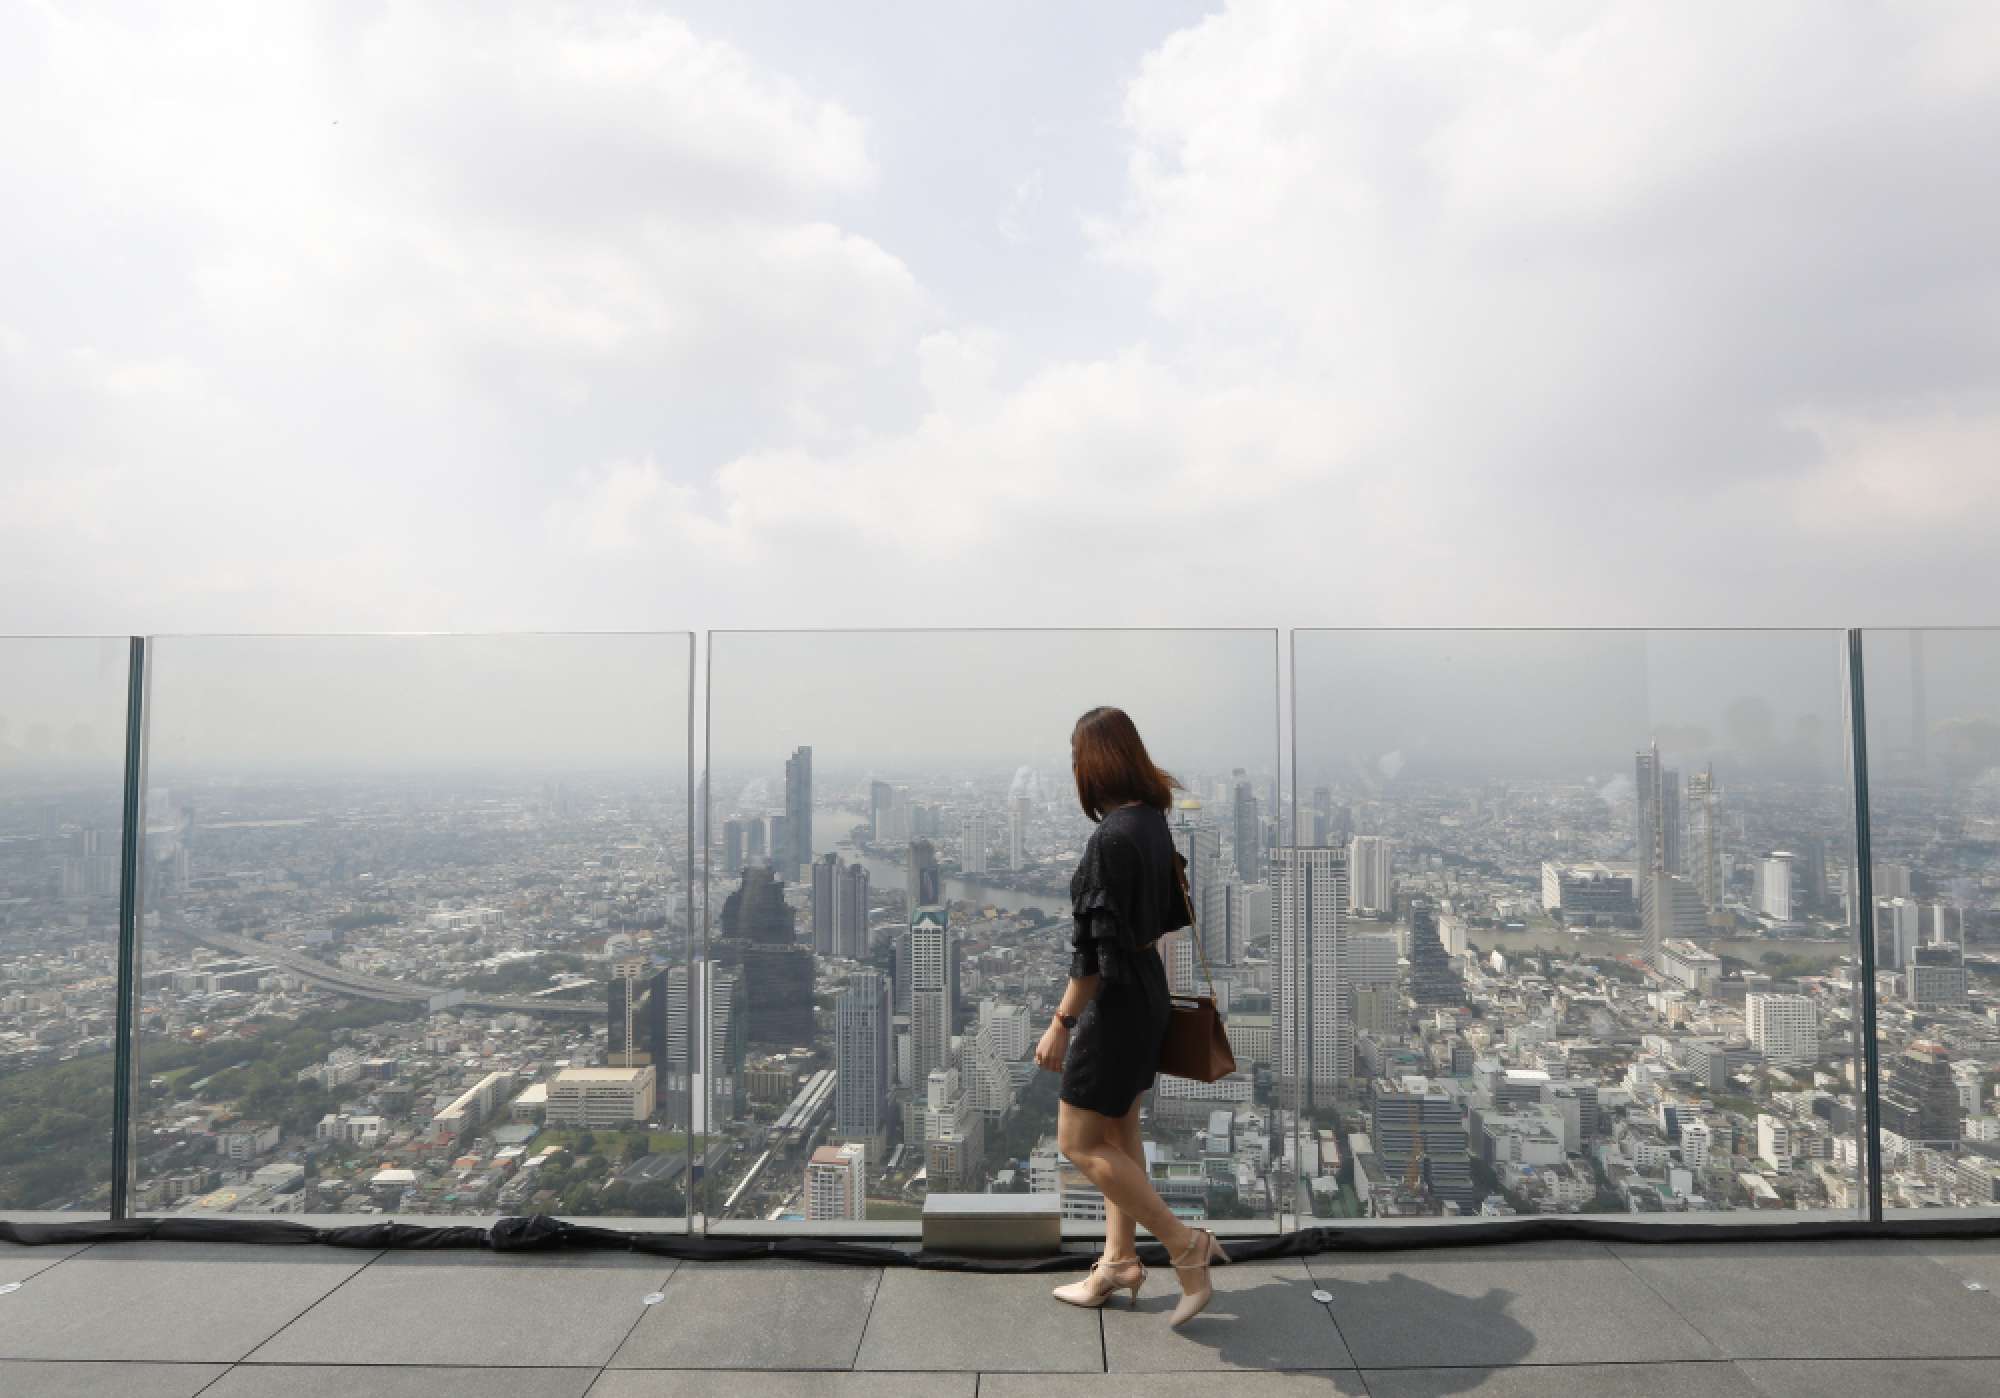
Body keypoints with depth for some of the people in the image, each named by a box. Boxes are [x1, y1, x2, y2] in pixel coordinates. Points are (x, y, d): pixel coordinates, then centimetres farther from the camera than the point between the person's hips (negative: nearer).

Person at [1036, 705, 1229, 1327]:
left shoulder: (1111, 838, -26)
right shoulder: (1152, 819, 2)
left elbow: (1096, 949, -26)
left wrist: (1061, 1023, -17)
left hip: (1115, 1001, -10)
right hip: (1149, 986, 10)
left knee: (1079, 1143, 5)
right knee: (1119, 1133, 20)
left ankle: (1186, 1244, 11)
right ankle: (1118, 1262, 34)